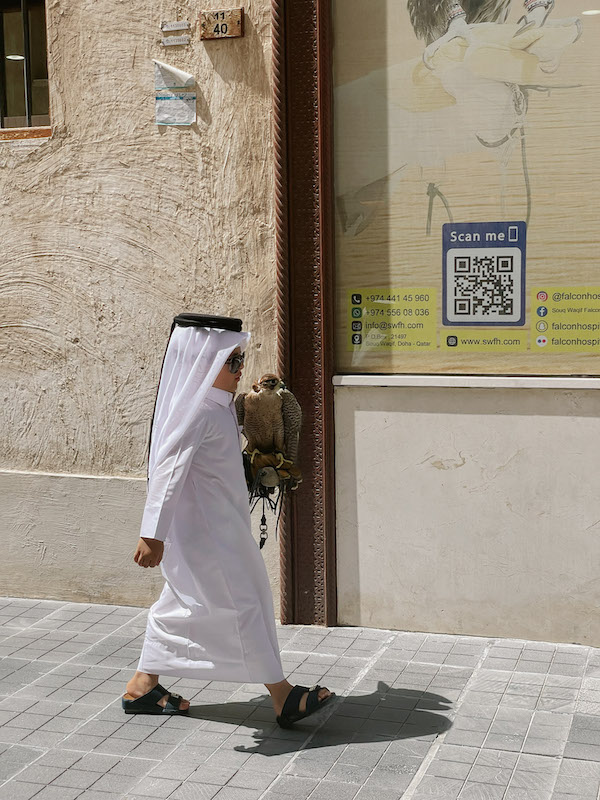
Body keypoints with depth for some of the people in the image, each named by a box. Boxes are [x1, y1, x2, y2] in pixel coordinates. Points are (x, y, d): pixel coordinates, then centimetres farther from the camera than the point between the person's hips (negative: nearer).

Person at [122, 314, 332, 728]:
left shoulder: (217, 404, 9)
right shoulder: (196, 409, -22)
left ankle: (143, 685, 28)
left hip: (218, 523, 10)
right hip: (202, 527, -10)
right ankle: (283, 696, 6)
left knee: (183, 601, 17)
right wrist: (153, 533, -29)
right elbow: (169, 469, -27)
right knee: (241, 604, -3)